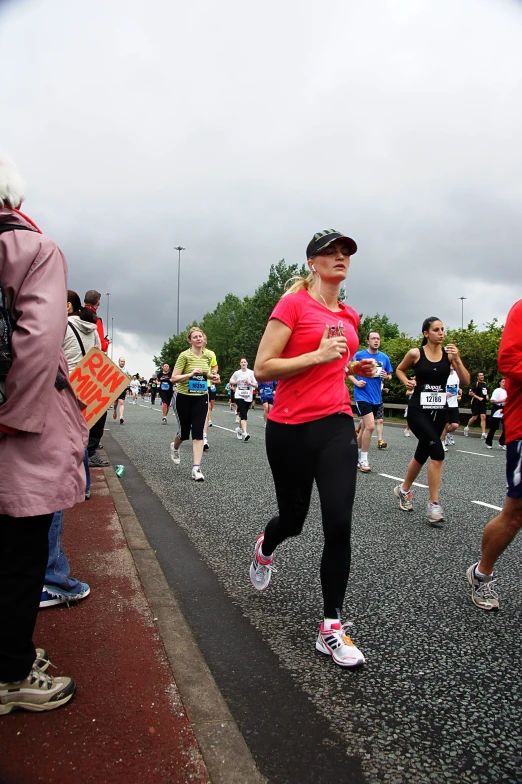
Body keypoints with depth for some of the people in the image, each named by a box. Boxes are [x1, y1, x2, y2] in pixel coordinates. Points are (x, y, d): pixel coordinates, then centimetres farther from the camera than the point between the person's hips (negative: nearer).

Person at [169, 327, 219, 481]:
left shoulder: (208, 355, 3)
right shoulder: (184, 355, -12)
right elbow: (173, 378, -15)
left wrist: (212, 376, 0)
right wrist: (191, 374, -27)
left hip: (201, 398, 3)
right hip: (184, 398, -3)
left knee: (198, 432, -6)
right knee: (184, 431, 10)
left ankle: (196, 468, -7)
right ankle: (175, 447, 46)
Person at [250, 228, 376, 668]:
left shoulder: (349, 316, 11)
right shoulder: (294, 304, -8)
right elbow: (263, 369, -12)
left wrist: (356, 368, 7)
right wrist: (319, 355, -21)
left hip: (336, 425, 4)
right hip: (291, 428, -4)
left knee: (339, 524, -7)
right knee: (293, 520, 13)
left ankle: (332, 628, 8)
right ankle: (265, 548, 52)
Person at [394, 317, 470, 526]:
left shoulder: (449, 353, 0)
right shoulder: (415, 353, -6)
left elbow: (466, 381, -7)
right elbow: (400, 370, 13)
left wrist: (457, 360, -18)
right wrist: (407, 382, -6)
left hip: (439, 411, 4)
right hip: (418, 410, -4)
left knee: (422, 455, 16)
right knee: (438, 453, -19)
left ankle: (403, 490, 39)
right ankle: (433, 505, -10)